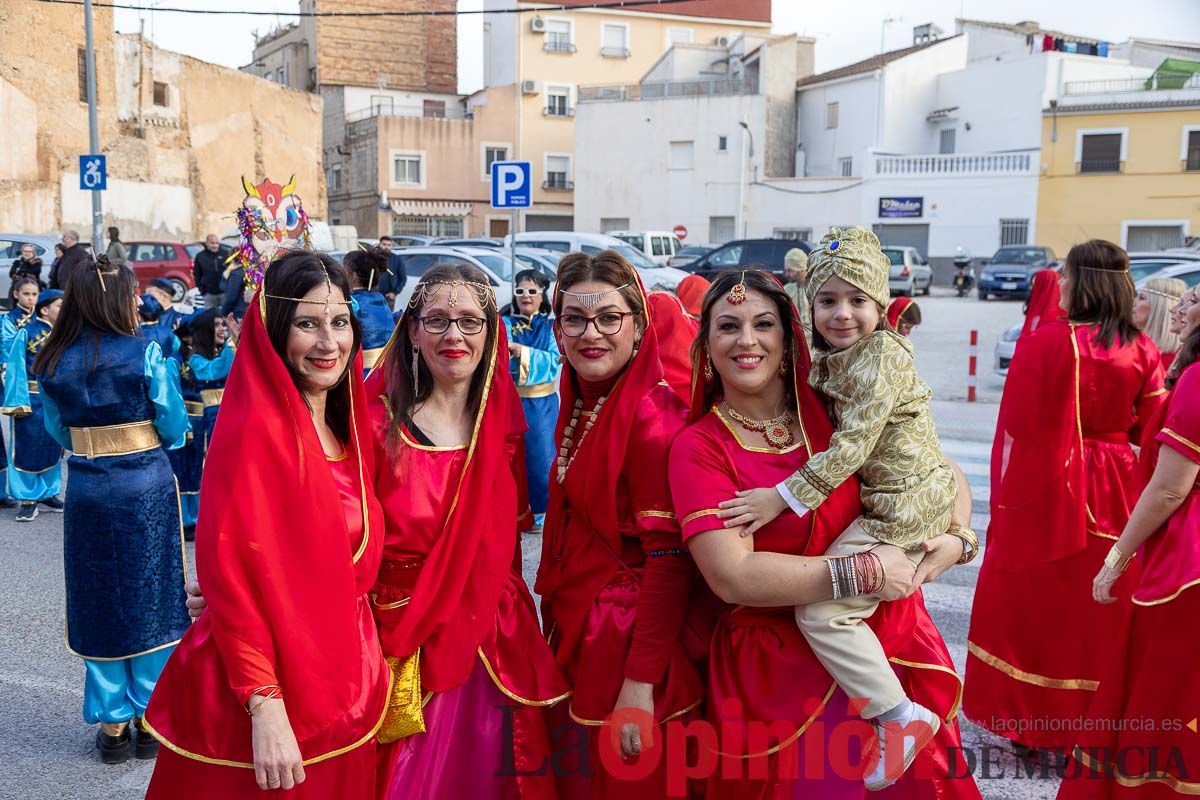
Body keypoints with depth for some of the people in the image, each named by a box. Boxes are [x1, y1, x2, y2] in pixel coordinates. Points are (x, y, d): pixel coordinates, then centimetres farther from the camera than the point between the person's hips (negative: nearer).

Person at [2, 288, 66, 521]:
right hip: (31, 401, -5)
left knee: (52, 448, 14)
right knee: (27, 449, 4)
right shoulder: (25, 333, -9)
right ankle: (28, 499, 12)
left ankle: (48, 492, 28)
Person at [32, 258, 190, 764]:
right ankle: (151, 721, 18)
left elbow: (59, 433, 10)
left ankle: (113, 724, 22)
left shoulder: (51, 363, 0)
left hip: (87, 490, 3)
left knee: (98, 604, 13)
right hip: (147, 489, -3)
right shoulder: (144, 353, -11)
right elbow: (174, 430, -6)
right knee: (152, 601, 10)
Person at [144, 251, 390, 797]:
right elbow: (233, 573, -20)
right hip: (277, 687, -7)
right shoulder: (256, 430, -18)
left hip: (343, 675, 7)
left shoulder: (345, 427, 6)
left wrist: (367, 667, 10)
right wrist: (265, 706, -23)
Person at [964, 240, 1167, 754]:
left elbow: (1018, 426, -12)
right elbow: (1149, 431, 2)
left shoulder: (1044, 341, -14)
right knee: (1099, 608, 15)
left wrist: (1005, 494, -1)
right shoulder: (1142, 349, -3)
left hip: (1046, 487, -3)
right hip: (1113, 490, 4)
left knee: (1030, 602, 11)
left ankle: (1026, 721, 21)